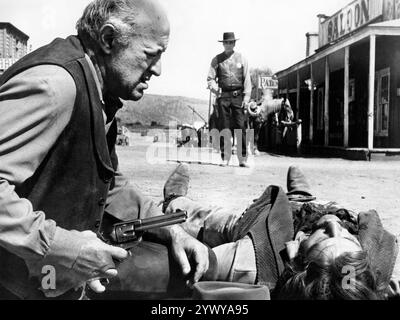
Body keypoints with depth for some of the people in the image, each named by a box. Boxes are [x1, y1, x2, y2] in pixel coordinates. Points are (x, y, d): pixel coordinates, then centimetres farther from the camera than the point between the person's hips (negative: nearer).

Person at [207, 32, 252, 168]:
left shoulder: (241, 59, 11)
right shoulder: (217, 60, 10)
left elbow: (247, 79, 7)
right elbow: (210, 78, 8)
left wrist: (246, 97, -2)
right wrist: (215, 89, -10)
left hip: (238, 95, 0)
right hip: (223, 95, 0)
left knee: (240, 127, -5)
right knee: (224, 128, -1)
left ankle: (243, 159, -2)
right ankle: (225, 158, 4)